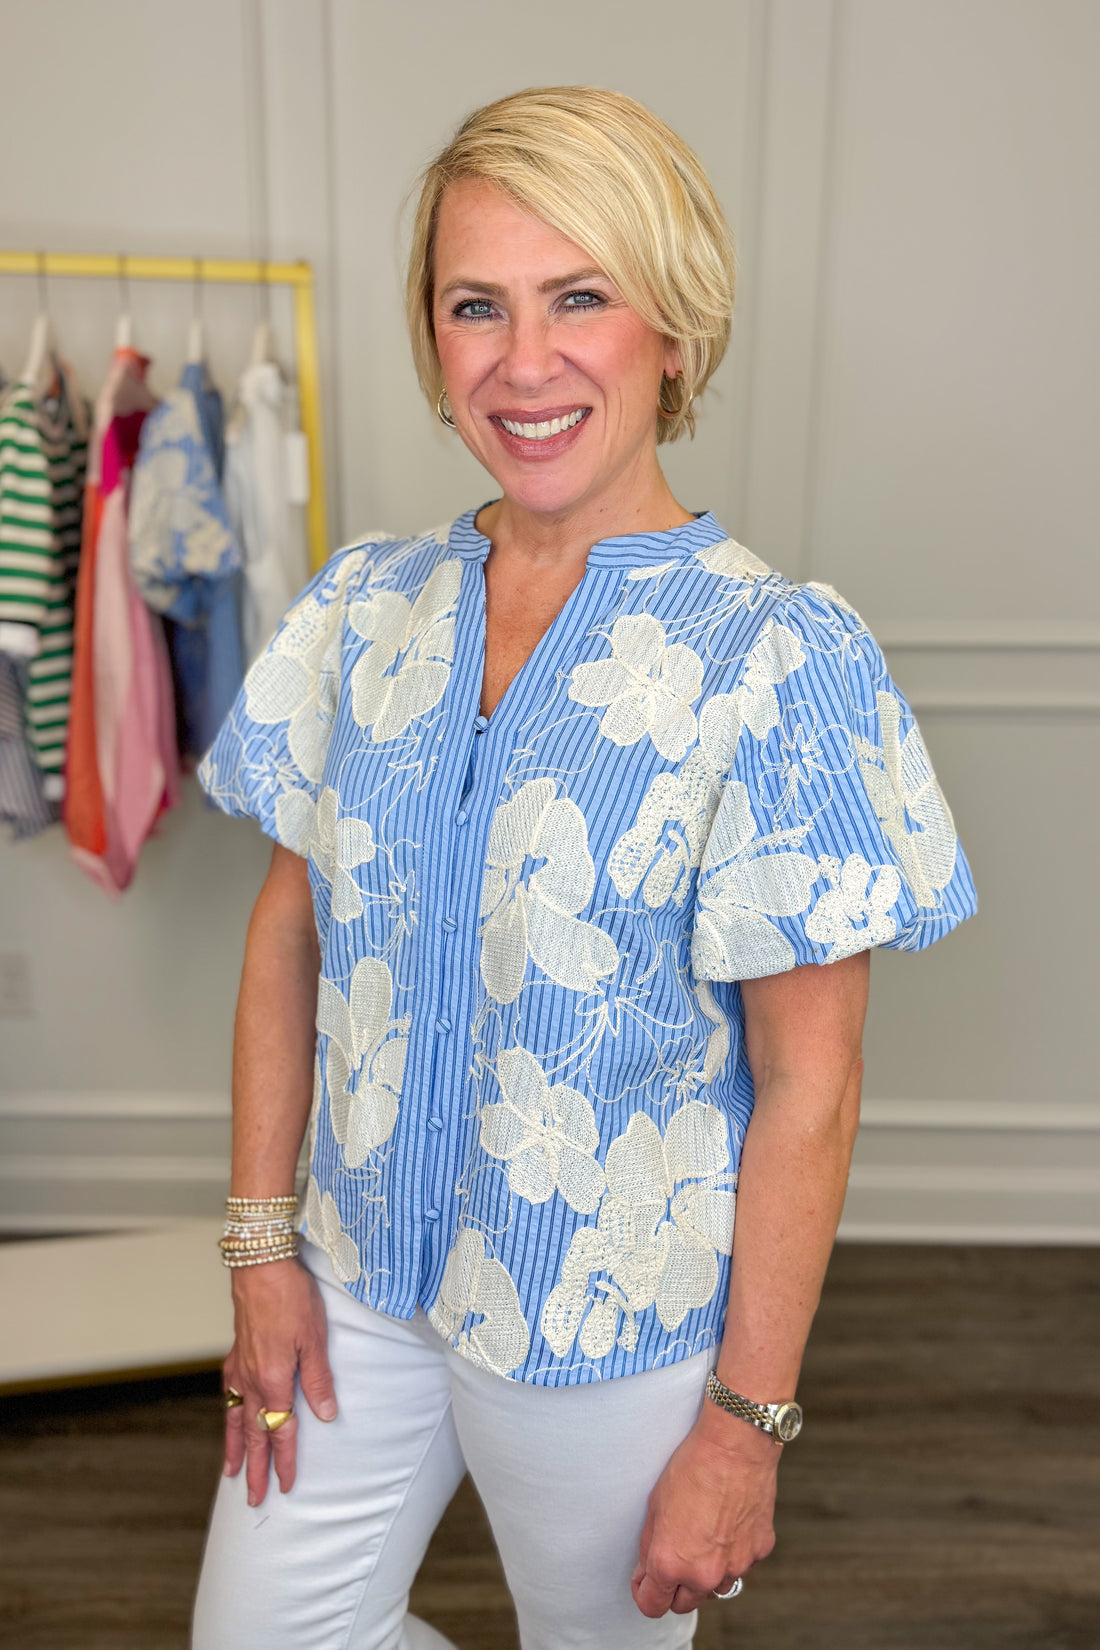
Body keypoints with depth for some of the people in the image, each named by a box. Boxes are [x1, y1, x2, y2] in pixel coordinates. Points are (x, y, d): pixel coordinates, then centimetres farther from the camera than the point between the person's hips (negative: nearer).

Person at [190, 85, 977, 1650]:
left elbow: (809, 1088, -16)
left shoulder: (780, 657, -18)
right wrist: (263, 1241, 1)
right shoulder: (364, 609, -4)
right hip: (361, 1279, 5)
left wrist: (747, 1423, -11)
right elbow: (288, 932, 2)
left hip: (617, 1333, -4)